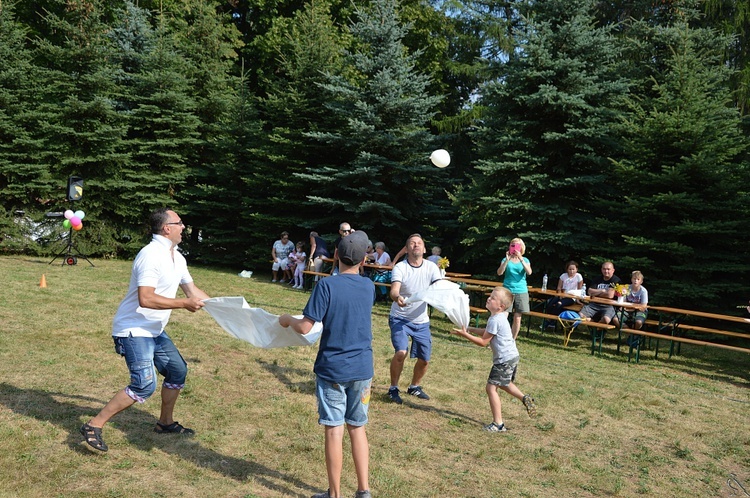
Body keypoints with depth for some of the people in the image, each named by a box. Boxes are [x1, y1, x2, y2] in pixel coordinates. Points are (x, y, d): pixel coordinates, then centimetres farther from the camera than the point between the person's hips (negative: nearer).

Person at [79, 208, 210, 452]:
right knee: (144, 385, -17)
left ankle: (165, 422, 31)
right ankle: (94, 426, -3)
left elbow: (192, 290, 18)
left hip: (154, 330, 10)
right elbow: (146, 299, -31)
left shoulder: (177, 257, 8)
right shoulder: (151, 255, -23)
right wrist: (184, 304, -26)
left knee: (178, 370, 14)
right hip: (134, 330, -10)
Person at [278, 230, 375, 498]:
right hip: (362, 368, 4)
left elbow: (305, 327, -15)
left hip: (332, 369, -4)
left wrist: (287, 319, 4)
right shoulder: (369, 287, 1)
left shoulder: (326, 285, -14)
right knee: (357, 428, 15)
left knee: (334, 430, 5)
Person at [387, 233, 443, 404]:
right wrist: (397, 298, -52)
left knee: (424, 359, 8)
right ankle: (393, 388, 2)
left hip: (421, 321, 4)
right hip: (400, 318, -4)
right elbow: (394, 290, -28)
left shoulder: (431, 267, -4)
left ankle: (414, 386, 36)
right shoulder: (400, 267, -14)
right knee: (401, 353, -21)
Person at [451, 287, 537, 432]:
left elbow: (483, 342, -17)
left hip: (504, 359, -10)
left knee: (491, 387, -8)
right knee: (504, 383, 31)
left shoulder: (495, 320, -22)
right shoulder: (500, 317, 8)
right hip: (512, 356, 10)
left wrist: (465, 334, -13)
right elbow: (488, 332, 21)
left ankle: (498, 424, -7)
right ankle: (525, 398, 33)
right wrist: (472, 329, 9)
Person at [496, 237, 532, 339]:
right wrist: (507, 260, -19)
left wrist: (520, 259, -21)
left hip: (521, 291, 1)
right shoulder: (506, 259, 5)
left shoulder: (525, 260, 6)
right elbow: (499, 272, -10)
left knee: (517, 319, 3)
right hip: (507, 290, -1)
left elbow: (529, 272, -13)